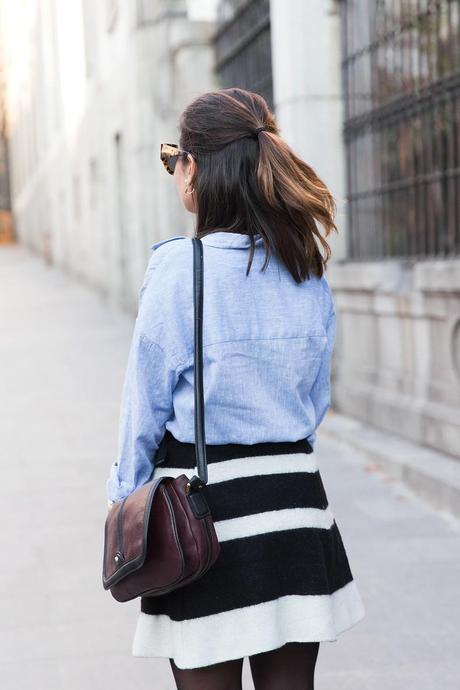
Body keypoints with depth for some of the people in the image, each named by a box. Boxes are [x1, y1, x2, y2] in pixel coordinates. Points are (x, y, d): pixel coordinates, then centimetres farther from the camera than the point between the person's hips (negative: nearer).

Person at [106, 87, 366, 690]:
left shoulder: (179, 268, -12)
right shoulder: (309, 269, 3)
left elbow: (147, 399, -7)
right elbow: (317, 397, 11)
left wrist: (127, 499, 4)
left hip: (204, 504, -5)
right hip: (296, 504, 5)